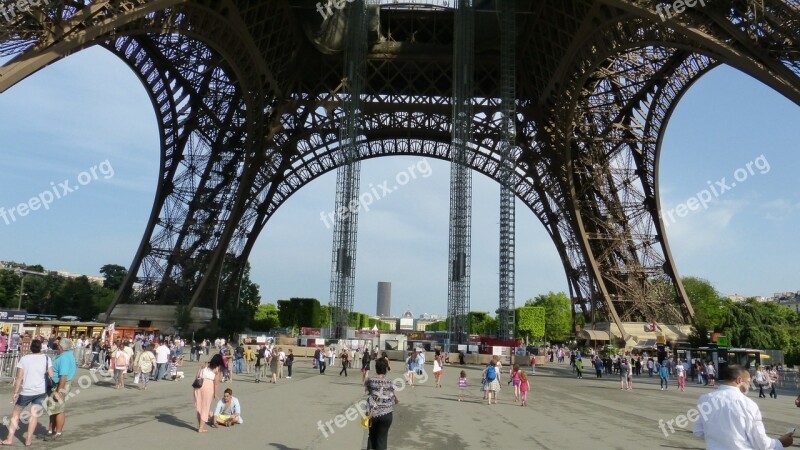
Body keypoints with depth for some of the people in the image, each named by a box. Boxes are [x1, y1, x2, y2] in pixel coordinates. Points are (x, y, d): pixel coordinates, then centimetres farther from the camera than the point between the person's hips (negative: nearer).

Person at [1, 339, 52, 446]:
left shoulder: (24, 359, -2)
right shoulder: (46, 358, -1)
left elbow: (19, 377, -6)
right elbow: (51, 375, -4)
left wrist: (15, 392, 0)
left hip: (26, 391, 0)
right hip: (41, 391, 1)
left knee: (15, 414, 16)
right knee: (34, 415, 8)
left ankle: (9, 439, 14)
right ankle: (28, 440, 6)